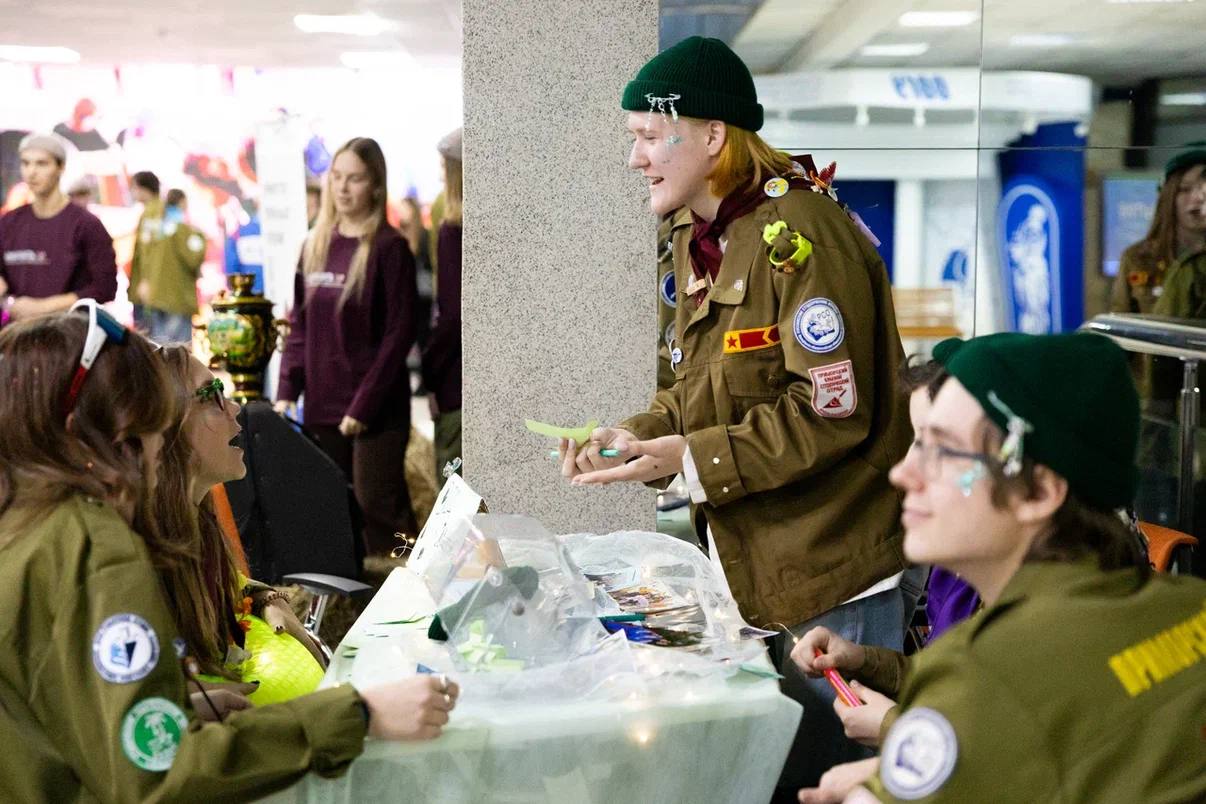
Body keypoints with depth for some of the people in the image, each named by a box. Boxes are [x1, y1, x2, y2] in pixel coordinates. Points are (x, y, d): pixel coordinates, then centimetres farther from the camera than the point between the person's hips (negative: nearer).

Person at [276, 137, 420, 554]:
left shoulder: (388, 247, -8)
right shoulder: (315, 245, 11)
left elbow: (399, 333, -12)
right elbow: (299, 327, 14)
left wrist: (364, 404, -15)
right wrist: (287, 391, 4)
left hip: (376, 409, -6)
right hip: (323, 404, 6)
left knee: (377, 505, -6)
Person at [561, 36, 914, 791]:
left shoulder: (800, 236, -19)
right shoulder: (700, 243, 11)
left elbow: (834, 413, -22)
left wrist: (690, 460, -22)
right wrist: (635, 439, -3)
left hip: (837, 576, -9)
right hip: (761, 569, 9)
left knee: (834, 765, 3)